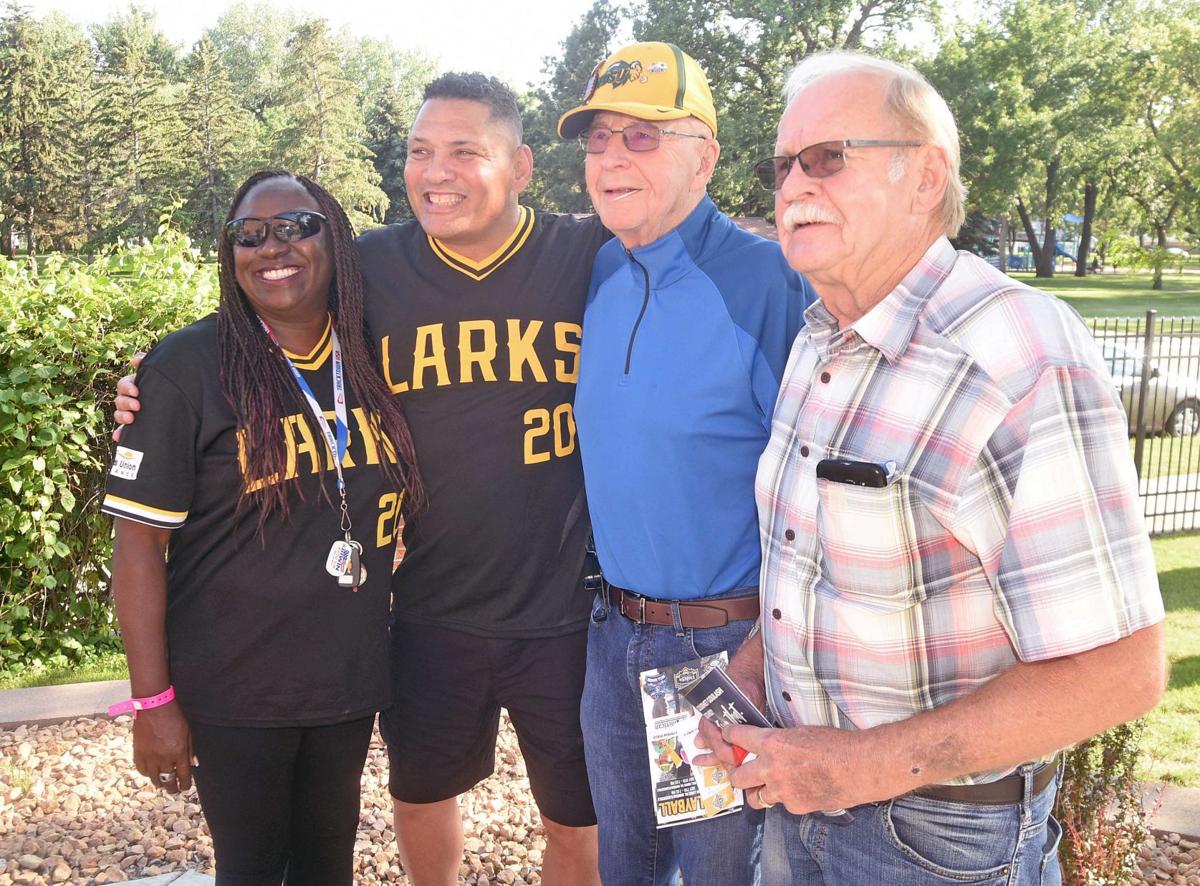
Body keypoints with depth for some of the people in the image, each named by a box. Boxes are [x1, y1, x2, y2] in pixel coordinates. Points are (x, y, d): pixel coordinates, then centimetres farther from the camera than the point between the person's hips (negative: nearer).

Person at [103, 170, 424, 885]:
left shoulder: (373, 359, 1)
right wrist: (153, 702, -13)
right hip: (234, 693, -4)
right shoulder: (186, 368, -13)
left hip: (350, 680, 4)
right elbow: (140, 540, -12)